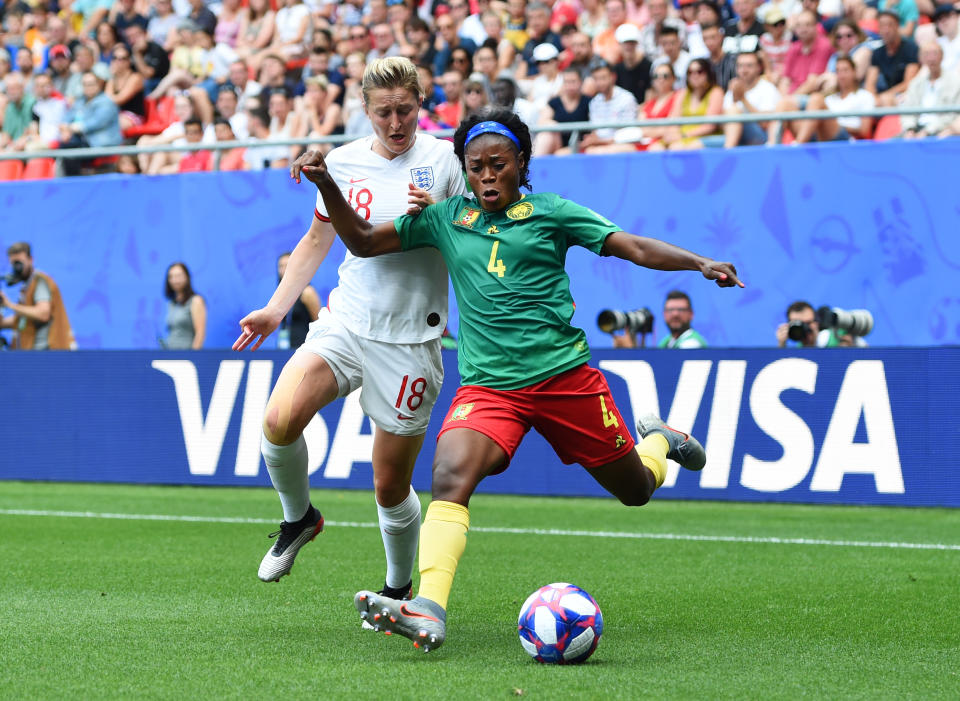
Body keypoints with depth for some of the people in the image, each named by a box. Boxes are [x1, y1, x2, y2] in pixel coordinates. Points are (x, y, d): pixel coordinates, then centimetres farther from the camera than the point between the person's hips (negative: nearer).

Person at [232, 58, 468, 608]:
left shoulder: (444, 159, -3)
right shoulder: (343, 161, 6)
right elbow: (317, 241, 19)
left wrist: (435, 215, -19)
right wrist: (276, 309, 14)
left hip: (410, 339, -2)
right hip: (346, 321, 2)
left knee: (390, 487, 1)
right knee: (280, 419, -24)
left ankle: (399, 588, 27)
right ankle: (299, 519, 4)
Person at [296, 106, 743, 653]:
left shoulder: (551, 212, 2)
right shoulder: (444, 220, 9)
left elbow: (634, 247, -4)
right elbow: (363, 242, 13)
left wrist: (702, 263, -19)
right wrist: (328, 188, -3)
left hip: (565, 376, -1)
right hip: (487, 386, 1)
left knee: (637, 489, 13)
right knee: (450, 477, -28)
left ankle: (658, 439, 49)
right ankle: (429, 612, -38)